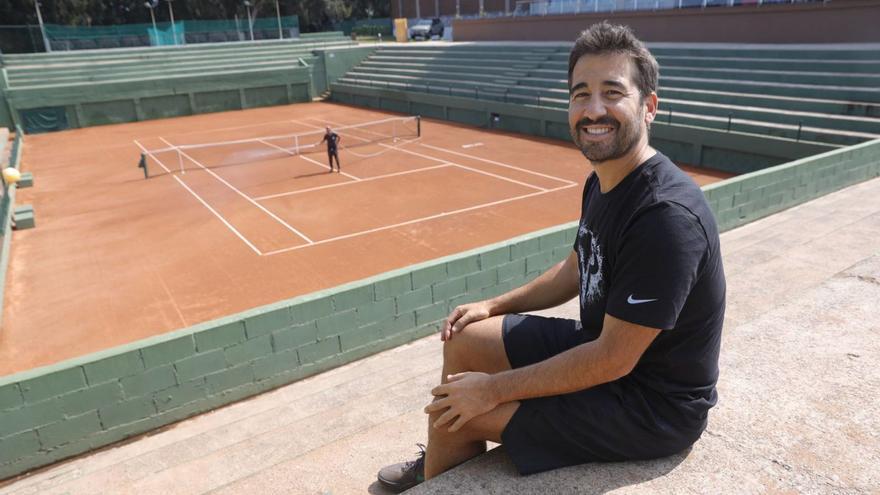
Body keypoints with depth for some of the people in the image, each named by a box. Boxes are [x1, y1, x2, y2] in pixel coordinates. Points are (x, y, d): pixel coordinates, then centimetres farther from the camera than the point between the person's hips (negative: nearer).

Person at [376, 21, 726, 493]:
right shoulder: (602, 181, -1)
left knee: (455, 412, -12)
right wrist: (494, 305, 8)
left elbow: (614, 360, -28)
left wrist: (494, 389, -21)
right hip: (602, 346, 9)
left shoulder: (667, 216, -31)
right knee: (464, 340, 8)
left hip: (653, 406, -8)